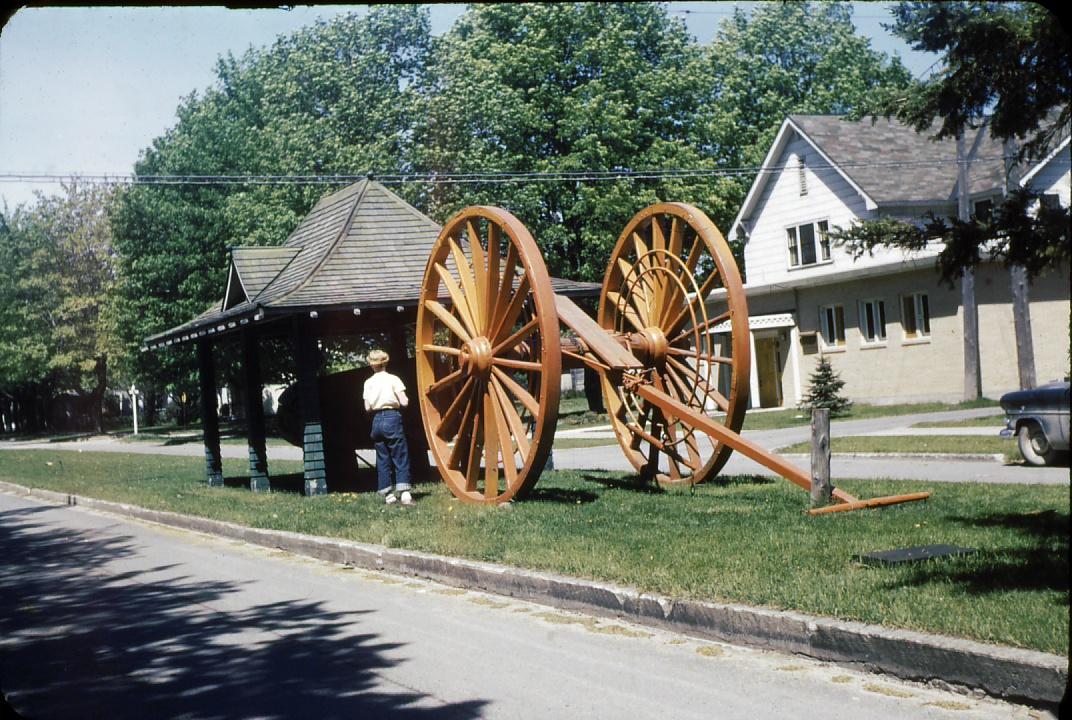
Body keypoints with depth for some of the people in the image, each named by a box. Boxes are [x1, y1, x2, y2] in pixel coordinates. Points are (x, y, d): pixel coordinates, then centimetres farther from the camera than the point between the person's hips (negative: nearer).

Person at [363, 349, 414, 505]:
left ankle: (388, 494, 10)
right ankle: (404, 493, -11)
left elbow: (368, 408, 3)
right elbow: (404, 402, -9)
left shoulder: (368, 383, 5)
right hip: (392, 418, -3)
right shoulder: (393, 379, -4)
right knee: (400, 457, -1)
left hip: (377, 421, 3)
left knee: (382, 459, 10)